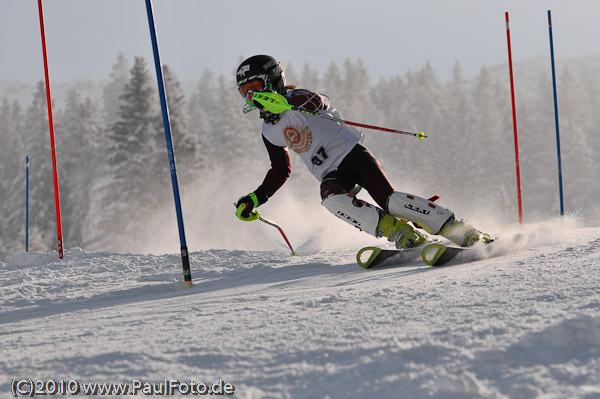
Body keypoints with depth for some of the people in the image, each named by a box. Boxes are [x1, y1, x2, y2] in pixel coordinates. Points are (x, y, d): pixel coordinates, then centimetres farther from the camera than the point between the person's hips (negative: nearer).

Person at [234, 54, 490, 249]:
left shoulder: (296, 98, -6)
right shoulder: (269, 131, 15)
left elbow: (318, 102, -32)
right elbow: (280, 171, 27)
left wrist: (281, 103, -51)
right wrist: (255, 199, 16)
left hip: (351, 153, -6)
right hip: (331, 175, 6)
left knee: (389, 200, -25)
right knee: (332, 200, -31)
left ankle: (465, 232, -20)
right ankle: (404, 236, -33)